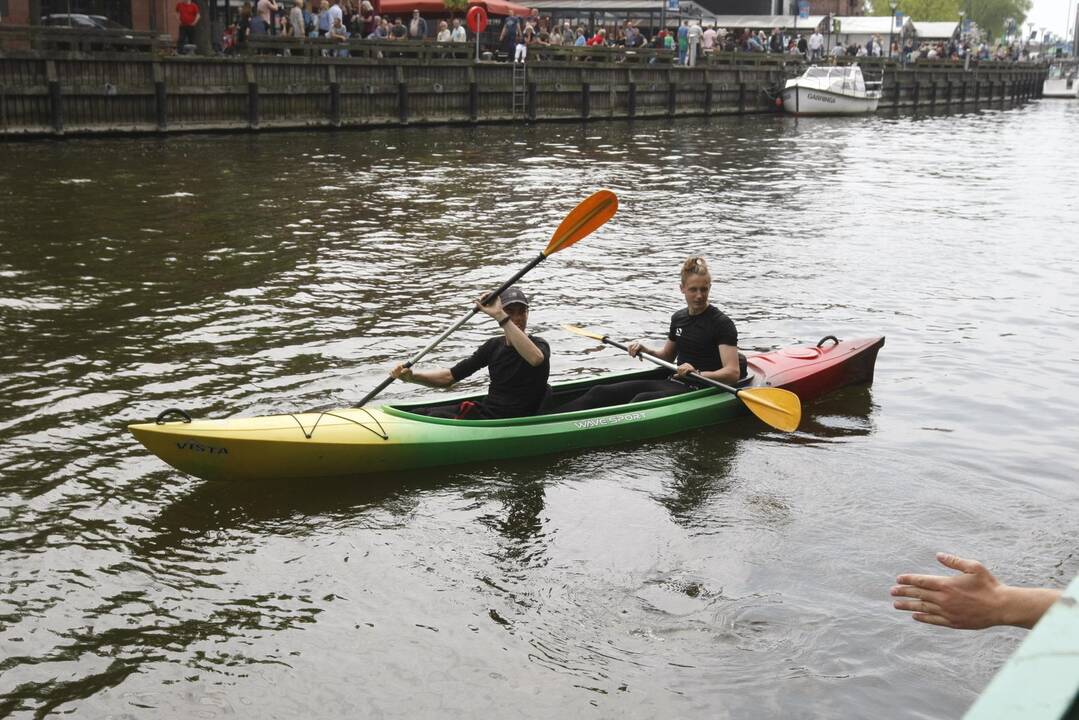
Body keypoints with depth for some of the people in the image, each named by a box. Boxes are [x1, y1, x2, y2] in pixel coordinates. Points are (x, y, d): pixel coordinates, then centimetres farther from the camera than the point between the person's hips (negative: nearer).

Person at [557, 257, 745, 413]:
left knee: (642, 400, -36)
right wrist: (645, 351, 5)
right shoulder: (679, 318, 12)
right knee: (601, 393, -9)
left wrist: (697, 373, -33)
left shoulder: (722, 323, -10)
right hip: (673, 383, 7)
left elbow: (733, 373, -18)